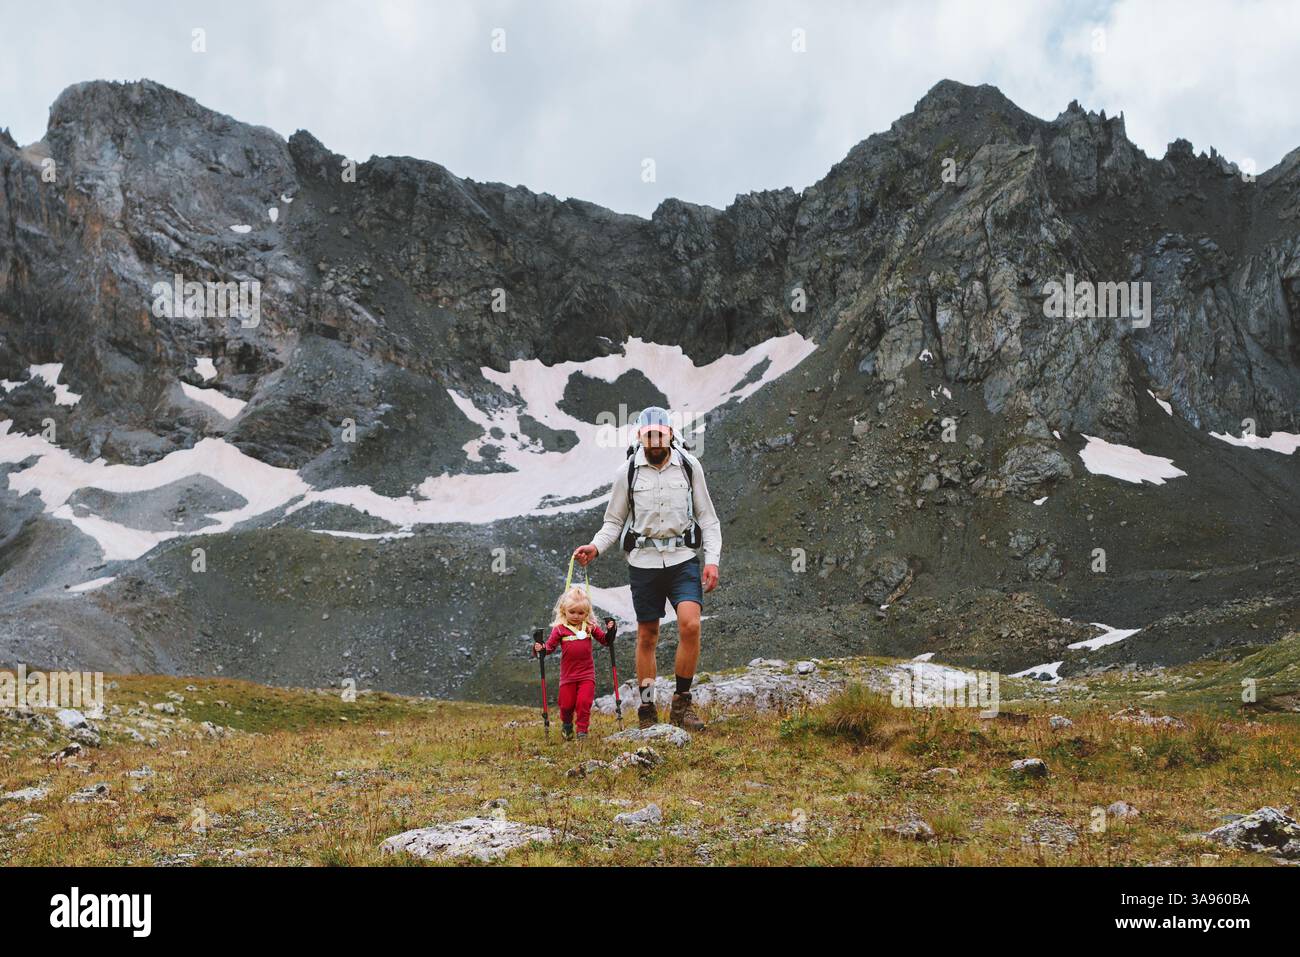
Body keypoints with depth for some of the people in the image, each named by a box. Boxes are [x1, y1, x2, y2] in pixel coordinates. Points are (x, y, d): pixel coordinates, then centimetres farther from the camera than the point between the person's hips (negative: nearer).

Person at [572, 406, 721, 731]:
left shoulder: (689, 466, 0)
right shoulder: (627, 472, -1)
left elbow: (708, 518, 7)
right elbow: (614, 521, 8)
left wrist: (712, 558, -3)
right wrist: (596, 546, -10)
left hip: (683, 559, 0)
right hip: (644, 561, 0)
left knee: (690, 624, -18)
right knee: (646, 636, 5)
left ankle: (682, 702, -4)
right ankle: (646, 708, 16)